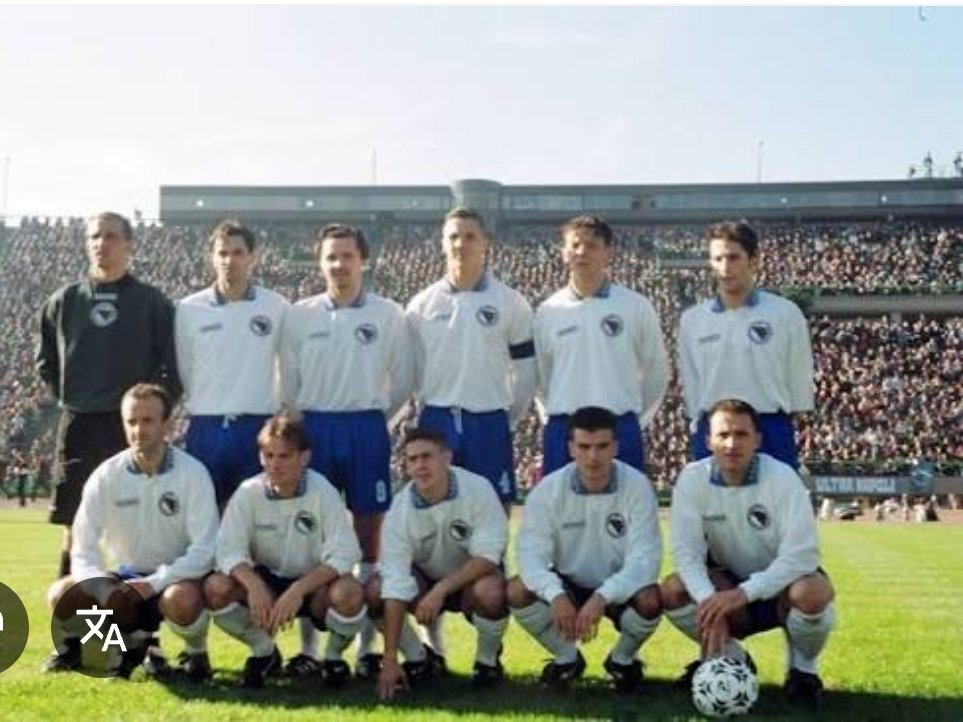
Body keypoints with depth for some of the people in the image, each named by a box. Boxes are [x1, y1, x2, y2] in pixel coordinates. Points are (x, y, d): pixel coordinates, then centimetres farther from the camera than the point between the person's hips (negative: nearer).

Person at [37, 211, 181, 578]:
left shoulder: (153, 302, 1)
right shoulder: (64, 301, 8)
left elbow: (174, 364, 1)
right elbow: (45, 361, 18)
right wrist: (68, 397, 9)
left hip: (133, 427, -2)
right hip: (78, 425, 2)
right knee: (74, 527, 5)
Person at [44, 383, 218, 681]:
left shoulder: (193, 473, -15)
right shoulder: (106, 476, -7)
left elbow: (204, 551, -18)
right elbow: (83, 552, -8)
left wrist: (153, 584, -29)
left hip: (178, 578, -4)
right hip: (127, 577, 4)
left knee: (181, 600, -38)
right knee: (62, 595, -19)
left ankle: (196, 653, -3)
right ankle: (134, 640, 7)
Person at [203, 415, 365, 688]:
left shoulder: (323, 492, -17)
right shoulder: (249, 492, -10)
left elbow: (344, 554, -23)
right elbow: (229, 549, -15)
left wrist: (298, 590, -36)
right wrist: (253, 585, -35)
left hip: (315, 586, -2)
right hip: (266, 581, 3)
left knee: (349, 593, -35)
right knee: (216, 588, -25)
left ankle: (334, 656, 1)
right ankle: (264, 652, 4)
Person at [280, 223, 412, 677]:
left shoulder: (388, 315, 0)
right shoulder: (300, 316, 3)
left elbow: (402, 380, 5)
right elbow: (288, 383, 7)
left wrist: (373, 417, 7)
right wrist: (306, 423, 8)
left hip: (367, 430, -1)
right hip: (314, 429, 1)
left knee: (368, 534, 3)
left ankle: (366, 645, 10)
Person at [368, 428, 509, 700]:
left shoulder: (477, 489, -25)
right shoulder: (400, 508, -21)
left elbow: (487, 555, -24)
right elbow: (396, 587, -25)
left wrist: (440, 590, -37)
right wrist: (390, 660, -30)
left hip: (473, 576, -2)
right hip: (425, 578, 2)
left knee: (490, 592, -36)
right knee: (374, 592, -24)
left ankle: (487, 659, -3)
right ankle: (419, 657, 3)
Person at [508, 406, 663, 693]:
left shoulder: (637, 486, -19)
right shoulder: (549, 489, -15)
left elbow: (644, 559, -25)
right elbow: (532, 554, -20)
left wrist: (601, 597, -41)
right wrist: (555, 595, -41)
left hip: (619, 589, -1)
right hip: (568, 585, 1)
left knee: (650, 601, -33)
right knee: (517, 592, -25)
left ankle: (622, 659, 3)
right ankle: (567, 658, 4)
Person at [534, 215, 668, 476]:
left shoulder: (636, 307, 0)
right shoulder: (548, 311, 5)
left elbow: (656, 372, 7)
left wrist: (634, 421, 8)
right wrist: (554, 420, 12)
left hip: (619, 431, -1)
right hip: (561, 431, 2)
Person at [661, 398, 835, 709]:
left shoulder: (782, 478, -22)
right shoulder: (692, 479, -14)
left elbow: (801, 555, -27)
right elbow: (687, 551, -18)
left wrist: (744, 593, -38)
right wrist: (709, 600, -38)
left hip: (780, 585, -3)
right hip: (730, 585, 3)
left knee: (812, 594, -36)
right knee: (671, 591, -24)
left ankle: (802, 669, -3)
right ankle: (733, 660, 4)